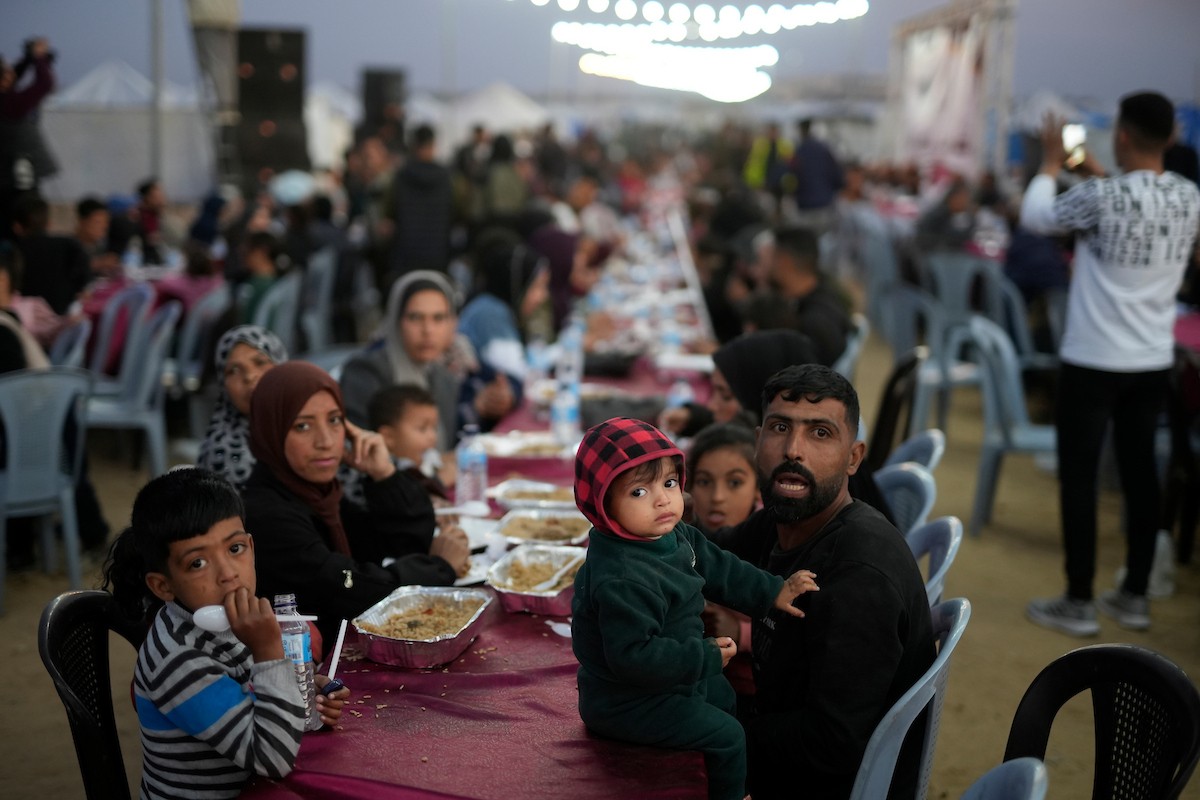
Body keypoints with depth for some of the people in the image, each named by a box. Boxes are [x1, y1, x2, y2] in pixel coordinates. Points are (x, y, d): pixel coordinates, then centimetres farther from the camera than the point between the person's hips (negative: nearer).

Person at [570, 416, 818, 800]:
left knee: (723, 694, 29)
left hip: (665, 679, 10)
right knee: (726, 735, -3)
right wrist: (706, 657, -28)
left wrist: (772, 592, 7)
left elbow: (720, 570, 9)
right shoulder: (621, 580, -37)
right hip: (627, 704, -10)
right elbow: (632, 655, -36)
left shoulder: (675, 537, -6)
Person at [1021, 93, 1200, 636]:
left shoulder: (1103, 197, -19)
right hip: (1154, 361, 6)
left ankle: (1078, 603, 9)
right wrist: (1096, 175, 25)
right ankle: (1135, 597, 22)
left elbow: (1034, 218, -3)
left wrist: (1051, 164, 12)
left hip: (1092, 360, -6)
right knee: (1139, 471, 13)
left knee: (1078, 475, 4)